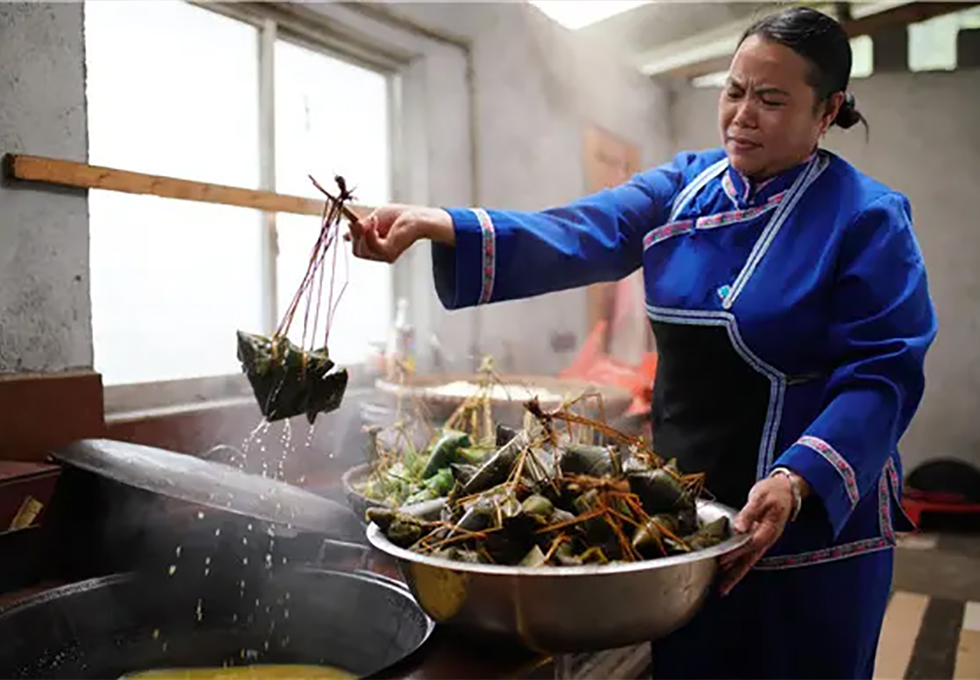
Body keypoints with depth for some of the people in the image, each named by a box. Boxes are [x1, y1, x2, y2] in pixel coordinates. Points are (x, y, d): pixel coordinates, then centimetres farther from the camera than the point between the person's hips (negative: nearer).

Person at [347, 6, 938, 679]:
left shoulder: (867, 218, -10)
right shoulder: (685, 186, 2)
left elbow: (883, 373, -14)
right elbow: (573, 237, -10)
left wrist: (798, 481, -30)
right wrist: (440, 225, -25)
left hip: (810, 528, -4)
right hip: (682, 501, 5)